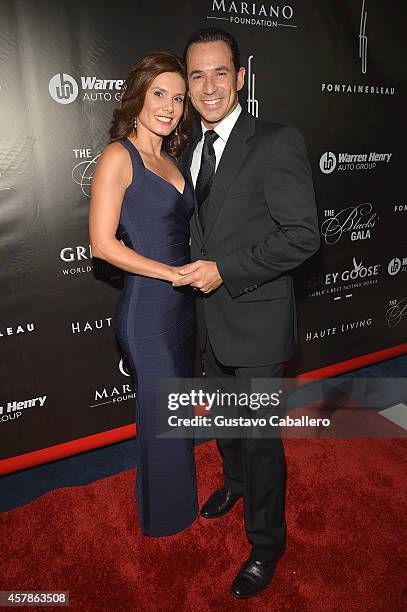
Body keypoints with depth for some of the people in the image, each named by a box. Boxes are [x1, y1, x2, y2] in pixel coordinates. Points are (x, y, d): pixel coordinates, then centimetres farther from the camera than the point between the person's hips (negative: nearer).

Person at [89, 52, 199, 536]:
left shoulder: (170, 160, 12)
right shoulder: (119, 156, -12)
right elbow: (102, 243, -18)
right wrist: (174, 272, -17)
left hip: (182, 304, 8)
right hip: (146, 310, -7)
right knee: (160, 413, 10)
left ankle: (179, 496, 47)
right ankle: (163, 515, 38)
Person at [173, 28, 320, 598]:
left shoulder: (277, 142, -14)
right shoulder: (192, 150, 10)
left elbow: (303, 234, -19)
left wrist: (225, 270, -22)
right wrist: (196, 268, 7)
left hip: (256, 320, -7)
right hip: (211, 318, 7)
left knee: (260, 437, 7)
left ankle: (266, 545, 31)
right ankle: (235, 481, 54)